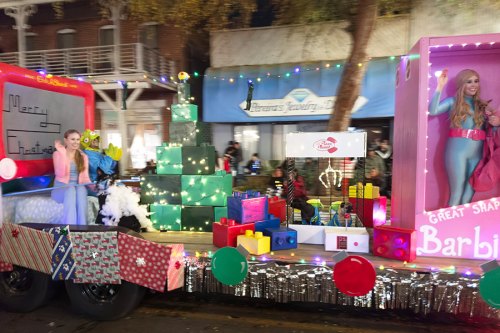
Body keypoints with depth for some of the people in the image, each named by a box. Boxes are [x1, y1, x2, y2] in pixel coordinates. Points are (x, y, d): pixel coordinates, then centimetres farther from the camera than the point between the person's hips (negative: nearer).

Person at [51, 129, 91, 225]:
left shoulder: (83, 157, 13)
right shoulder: (58, 154, 2)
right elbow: (60, 174, -13)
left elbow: (85, 177, 6)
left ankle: (82, 227, -40)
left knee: (81, 189, -34)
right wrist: (63, 154, -17)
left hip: (78, 188, 2)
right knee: (71, 190, -37)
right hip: (61, 188, -2)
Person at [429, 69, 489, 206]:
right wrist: (440, 86, -16)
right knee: (456, 193, -5)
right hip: (457, 151, -5)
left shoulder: (482, 105, 16)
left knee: (469, 194, 8)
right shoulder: (453, 102, 3)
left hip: (477, 154, 5)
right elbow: (432, 111, -15)